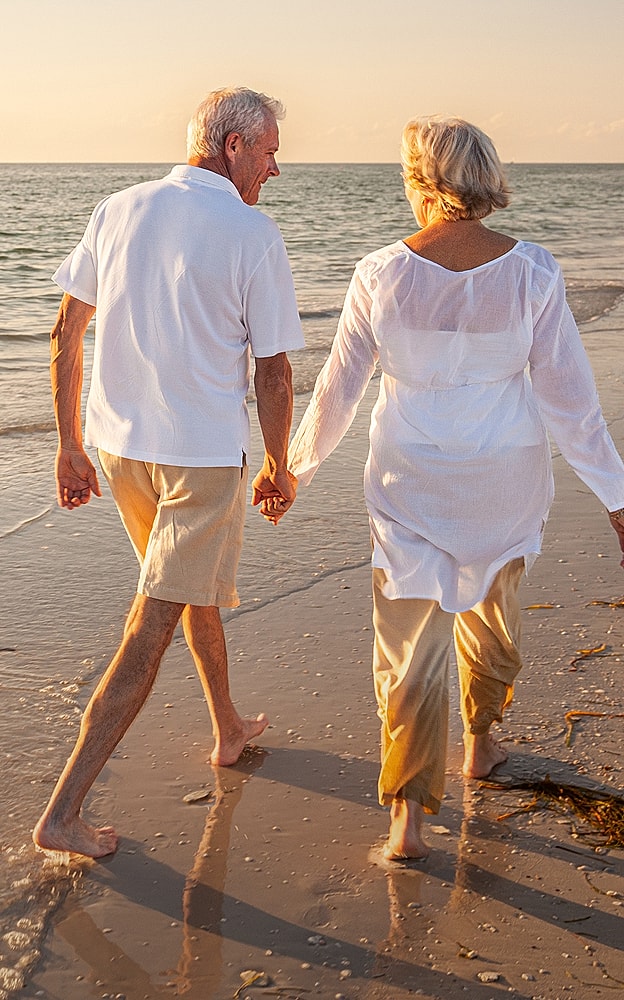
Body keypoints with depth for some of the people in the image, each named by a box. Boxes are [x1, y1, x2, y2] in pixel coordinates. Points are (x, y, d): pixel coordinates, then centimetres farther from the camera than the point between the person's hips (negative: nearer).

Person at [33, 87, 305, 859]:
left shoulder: (118, 210, 4)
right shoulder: (254, 235, -11)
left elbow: (65, 333, 5)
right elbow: (272, 371, -9)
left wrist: (69, 446, 12)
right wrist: (279, 468, 6)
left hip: (118, 444, 6)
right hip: (204, 454, -6)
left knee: (198, 584, 26)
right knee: (151, 631, 0)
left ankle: (229, 730, 43)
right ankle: (63, 811, 2)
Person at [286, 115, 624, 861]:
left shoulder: (380, 275, -14)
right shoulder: (531, 274, -14)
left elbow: (338, 388, -5)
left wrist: (297, 464, 11)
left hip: (410, 480, -1)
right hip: (505, 478, 1)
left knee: (410, 642, 7)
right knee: (491, 609, 27)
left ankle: (408, 814, 2)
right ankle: (479, 744, 46)